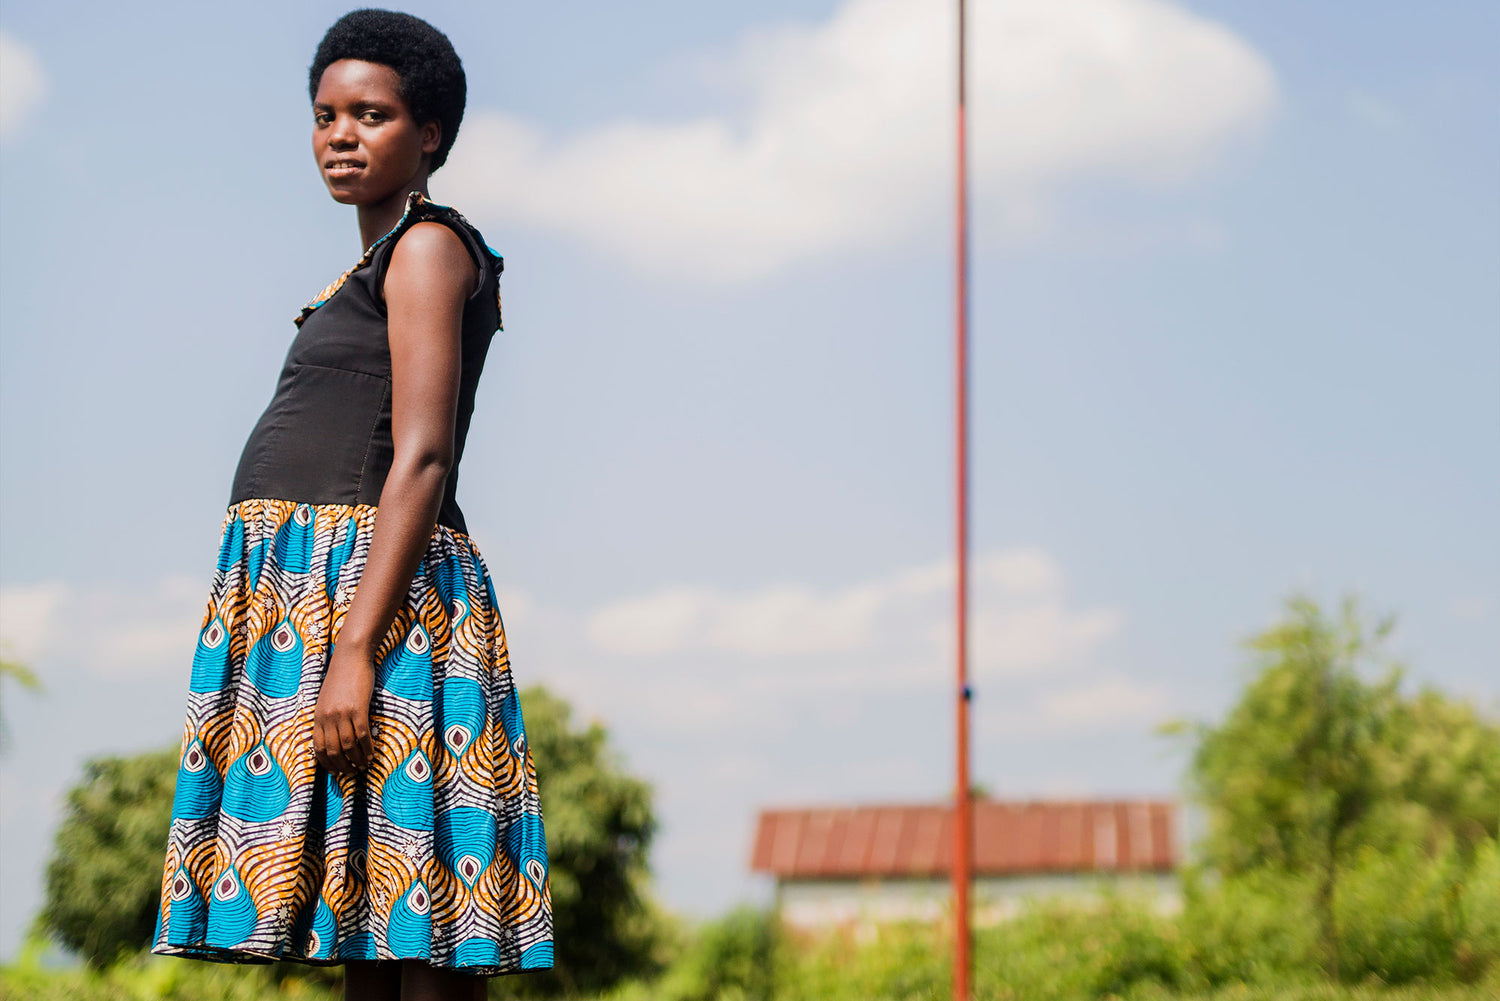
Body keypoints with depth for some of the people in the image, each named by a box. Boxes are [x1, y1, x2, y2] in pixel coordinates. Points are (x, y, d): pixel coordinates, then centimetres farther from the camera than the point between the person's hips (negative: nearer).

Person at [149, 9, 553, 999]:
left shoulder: (429, 243, -4)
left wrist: (354, 650, -24)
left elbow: (422, 458, -16)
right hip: (295, 590, 10)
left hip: (363, 585, -10)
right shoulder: (379, 269, 24)